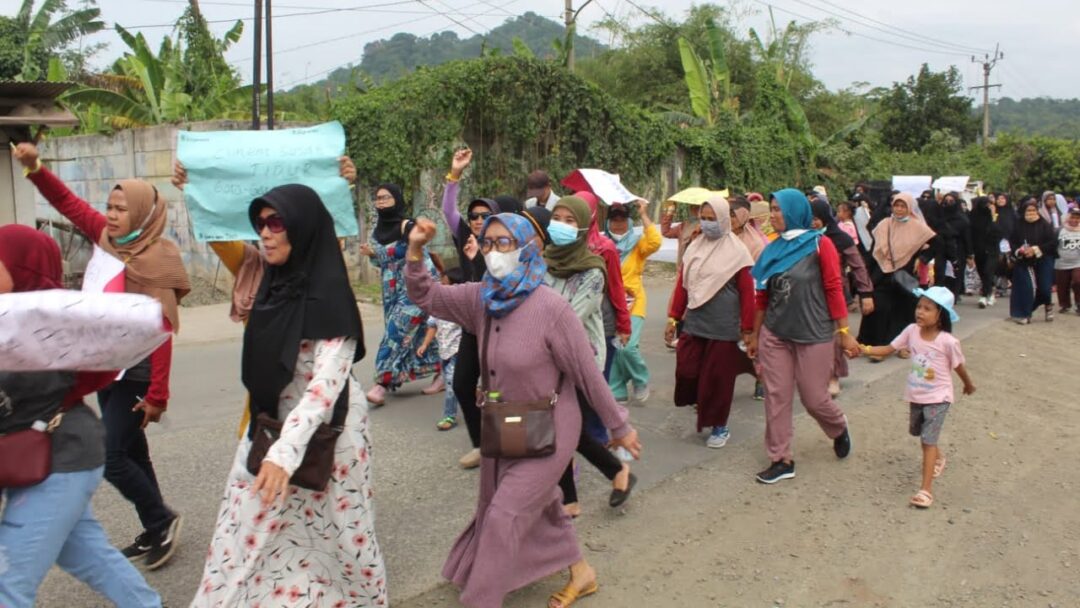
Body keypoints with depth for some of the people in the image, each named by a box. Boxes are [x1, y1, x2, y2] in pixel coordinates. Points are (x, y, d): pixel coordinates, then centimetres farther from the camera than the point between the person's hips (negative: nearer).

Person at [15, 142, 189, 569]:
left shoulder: (157, 260, -18)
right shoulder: (108, 239, 2)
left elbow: (161, 333, -20)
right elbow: (69, 203, 12)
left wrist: (157, 394, -21)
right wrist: (35, 168, -5)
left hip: (136, 374, -8)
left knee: (111, 456, -6)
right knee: (130, 452, 15)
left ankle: (162, 520, 15)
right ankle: (154, 532, 28)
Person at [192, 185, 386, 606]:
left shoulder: (327, 294, -21)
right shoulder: (270, 276, 1)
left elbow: (328, 380, -29)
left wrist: (285, 452, -38)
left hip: (321, 431, -7)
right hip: (270, 423, 7)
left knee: (332, 533, 10)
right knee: (249, 534, 13)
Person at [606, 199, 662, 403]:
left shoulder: (637, 243, 1)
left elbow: (655, 242, -18)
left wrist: (644, 215, -14)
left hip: (632, 305, -3)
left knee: (627, 347, -16)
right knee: (611, 349, 6)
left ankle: (641, 381, 10)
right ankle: (616, 391, 20)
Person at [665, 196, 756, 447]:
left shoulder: (736, 251, -8)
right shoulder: (694, 247, 7)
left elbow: (747, 292, -8)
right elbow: (682, 283, 11)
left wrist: (747, 329, -9)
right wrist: (673, 316, 9)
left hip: (723, 327, -4)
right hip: (693, 323, 4)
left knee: (717, 378, 4)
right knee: (686, 371, -3)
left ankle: (719, 427, 22)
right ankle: (703, 403, 27)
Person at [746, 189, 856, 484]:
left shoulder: (820, 244, -6)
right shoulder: (773, 249, 7)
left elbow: (834, 289, -8)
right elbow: (763, 296, 10)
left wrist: (844, 331, -10)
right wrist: (755, 334, 12)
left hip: (813, 335, -4)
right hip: (774, 335, 4)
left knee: (814, 399, 6)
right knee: (776, 397, 4)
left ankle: (839, 429, 38)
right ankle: (781, 460, 15)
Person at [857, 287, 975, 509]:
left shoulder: (947, 341, -21)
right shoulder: (911, 331, -10)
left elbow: (958, 366, -5)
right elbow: (888, 349, -9)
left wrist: (968, 385, 12)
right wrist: (864, 349, -24)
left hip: (938, 398, -6)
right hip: (916, 396, 6)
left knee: (928, 440, -11)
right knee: (918, 432, 25)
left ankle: (926, 488, -8)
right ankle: (938, 457, 55)